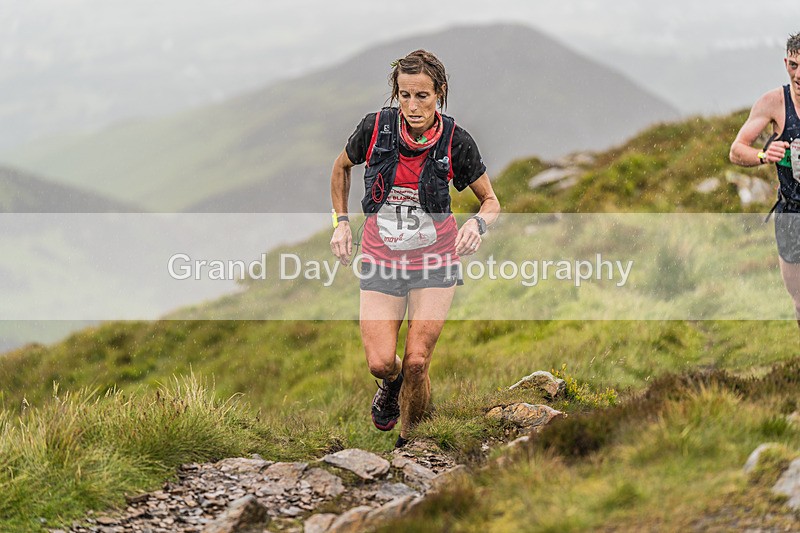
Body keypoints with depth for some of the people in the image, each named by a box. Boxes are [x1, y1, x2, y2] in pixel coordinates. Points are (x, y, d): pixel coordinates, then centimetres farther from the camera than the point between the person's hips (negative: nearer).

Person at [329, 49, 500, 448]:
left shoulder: (456, 141, -13)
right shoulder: (375, 128, -11)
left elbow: (491, 201, 0)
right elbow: (342, 167, 11)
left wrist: (477, 223, -22)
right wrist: (341, 221, 4)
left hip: (435, 260, -1)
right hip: (381, 259, 1)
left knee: (416, 361, -9)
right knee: (380, 363, -9)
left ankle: (408, 442, 15)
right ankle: (392, 384, 29)